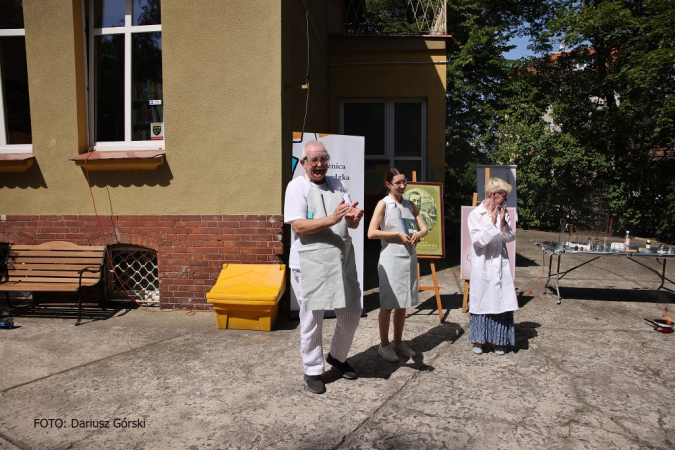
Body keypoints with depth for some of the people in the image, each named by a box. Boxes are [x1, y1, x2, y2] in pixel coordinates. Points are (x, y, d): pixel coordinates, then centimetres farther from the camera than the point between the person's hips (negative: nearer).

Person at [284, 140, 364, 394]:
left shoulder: (337, 185, 12)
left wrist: (354, 217, -15)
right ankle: (313, 371, 24)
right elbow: (298, 227, -15)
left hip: (342, 260, 6)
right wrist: (332, 219, -26)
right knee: (312, 318, 5)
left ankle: (338, 357, 38)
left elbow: (353, 224, 9)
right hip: (310, 263, -5)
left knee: (351, 313, 14)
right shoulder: (296, 187, -4)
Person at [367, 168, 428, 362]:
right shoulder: (383, 204, -5)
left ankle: (398, 342, 26)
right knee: (388, 304, 2)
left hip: (409, 258, 6)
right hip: (391, 259, -6)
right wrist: (398, 234, -17)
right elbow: (371, 233, -14)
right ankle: (384, 345, 16)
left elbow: (424, 228, 12)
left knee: (403, 303, 13)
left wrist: (418, 234, -11)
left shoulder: (410, 205, 12)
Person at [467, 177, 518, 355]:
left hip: (500, 265, 4)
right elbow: (478, 240, -14)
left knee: (501, 301, 5)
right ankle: (478, 340, 19)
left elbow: (511, 237, 2)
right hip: (483, 266, -4)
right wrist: (492, 224, -22)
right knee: (481, 301, 5)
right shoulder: (476, 214, -7)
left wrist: (503, 224, -15)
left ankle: (497, 341, 19)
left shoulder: (503, 212, 6)